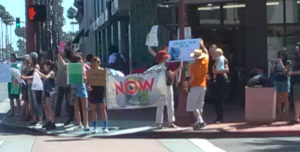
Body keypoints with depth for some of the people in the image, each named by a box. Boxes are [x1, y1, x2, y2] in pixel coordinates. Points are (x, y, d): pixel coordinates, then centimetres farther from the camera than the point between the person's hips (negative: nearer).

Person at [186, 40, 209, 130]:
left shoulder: (193, 65, -13)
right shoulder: (205, 61, 1)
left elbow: (192, 78, -14)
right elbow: (206, 52, 22)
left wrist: (187, 84, 1)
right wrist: (202, 45, 33)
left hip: (195, 87, -6)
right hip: (203, 86, 6)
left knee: (193, 106, -6)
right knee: (199, 105, 15)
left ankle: (200, 121, -19)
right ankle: (199, 122, 18)